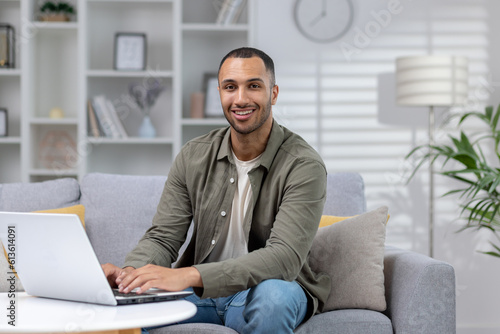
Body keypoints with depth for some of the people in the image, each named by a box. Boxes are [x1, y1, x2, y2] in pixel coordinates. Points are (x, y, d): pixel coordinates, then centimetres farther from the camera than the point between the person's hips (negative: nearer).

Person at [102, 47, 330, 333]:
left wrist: (188, 276, -39)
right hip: (202, 293, 2)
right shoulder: (194, 157, 2)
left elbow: (285, 257, -27)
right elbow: (163, 237, 1)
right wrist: (131, 272, -25)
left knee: (274, 295, -37)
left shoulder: (303, 166, -15)